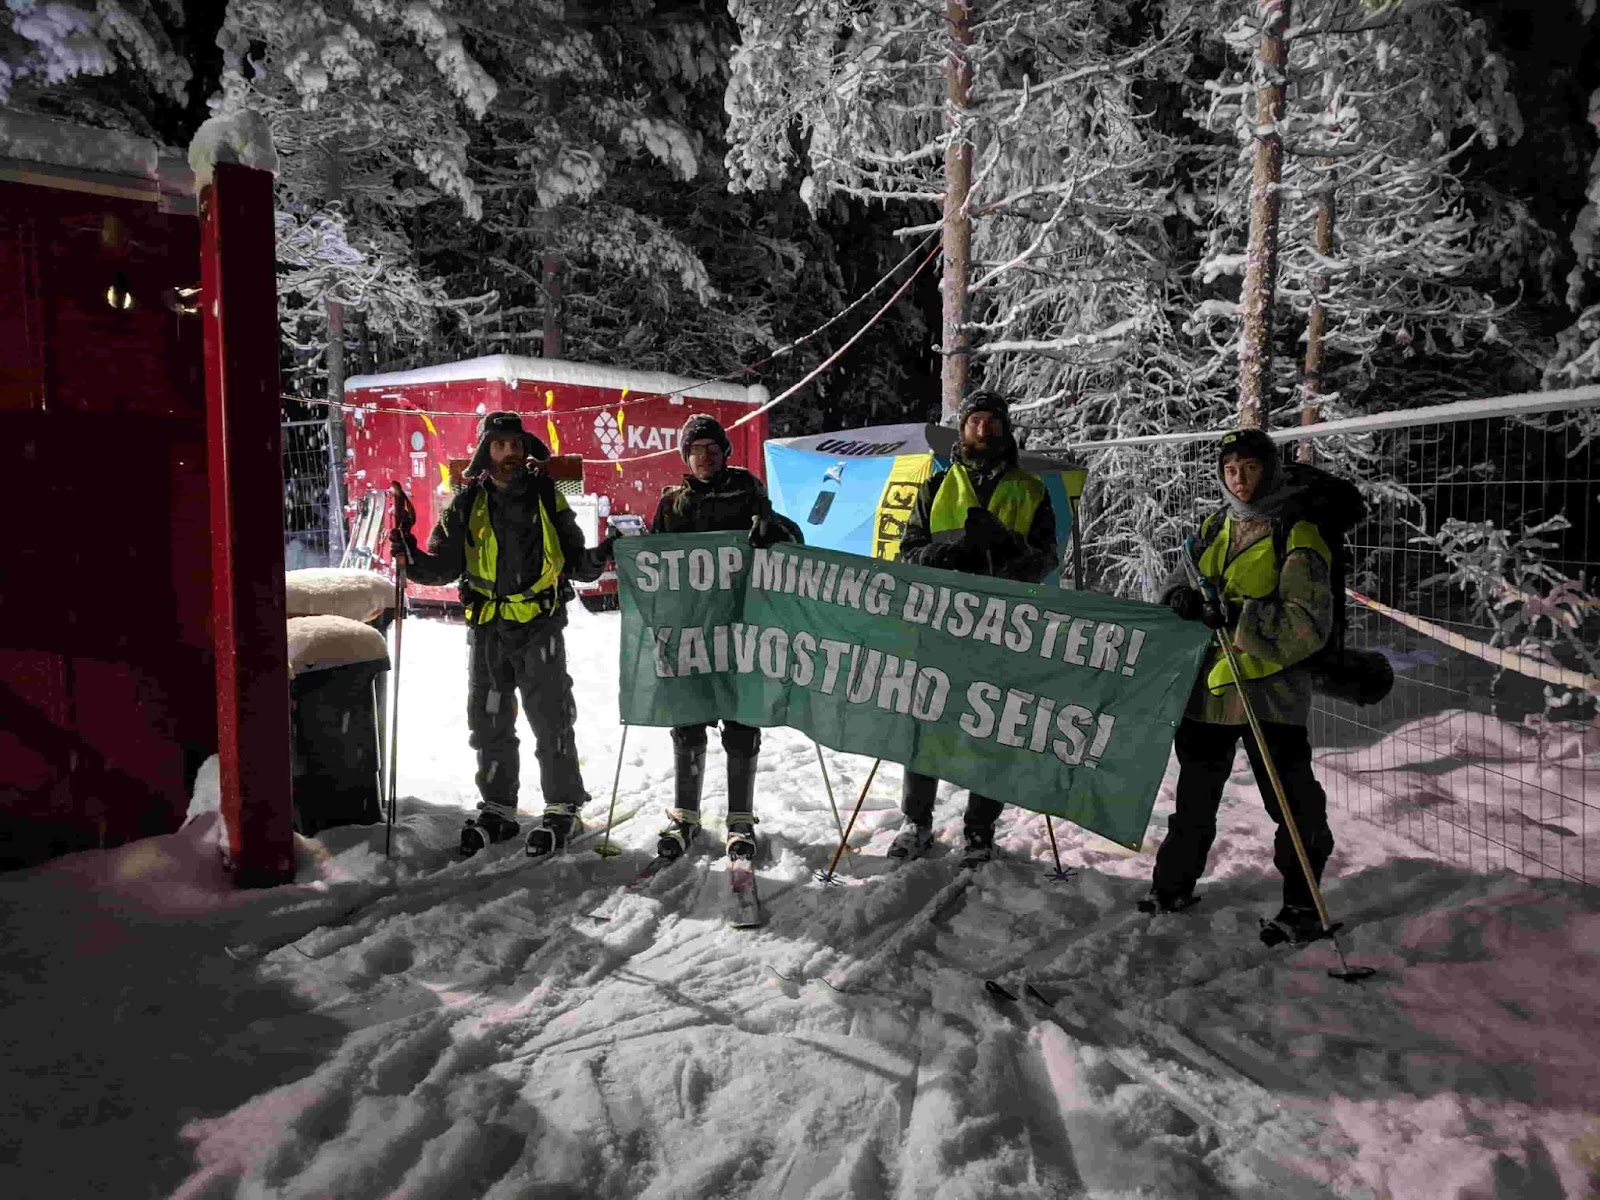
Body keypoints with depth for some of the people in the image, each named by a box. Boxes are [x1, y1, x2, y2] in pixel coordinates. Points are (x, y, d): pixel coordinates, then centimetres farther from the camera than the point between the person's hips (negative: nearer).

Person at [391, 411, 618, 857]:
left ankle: (563, 808, 13)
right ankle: (497, 809, 24)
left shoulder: (547, 497, 3)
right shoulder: (467, 504, 6)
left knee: (551, 721, -1)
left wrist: (600, 556, -15)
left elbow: (576, 562, 5)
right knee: (489, 724, 10)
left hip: (540, 625, -3)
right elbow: (442, 567, 6)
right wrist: (411, 556, -12)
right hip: (486, 628, 3)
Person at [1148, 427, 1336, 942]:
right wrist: (1181, 595, -8)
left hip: (1269, 691, -6)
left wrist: (1240, 619, -27)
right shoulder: (1215, 526, 9)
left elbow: (1308, 625, -16)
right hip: (1206, 686, 6)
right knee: (1195, 797, 18)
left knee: (1293, 803, 2)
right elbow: (1185, 574, 16)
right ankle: (1174, 885, 34)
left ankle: (1301, 902, 20)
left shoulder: (1298, 537, -9)